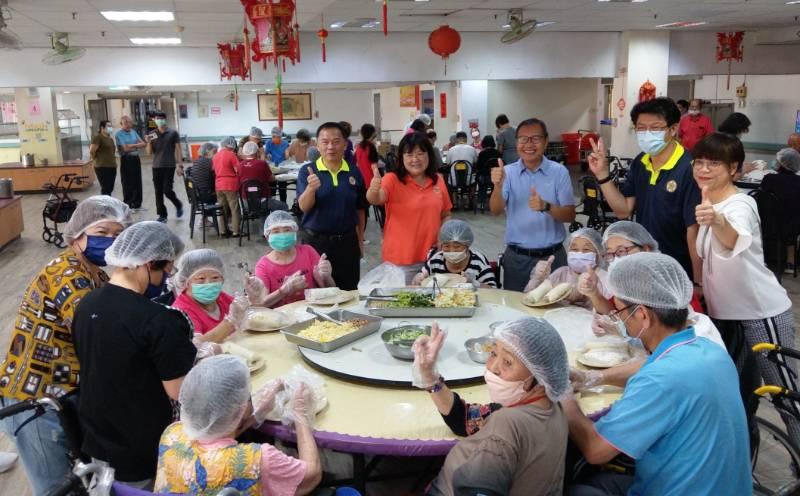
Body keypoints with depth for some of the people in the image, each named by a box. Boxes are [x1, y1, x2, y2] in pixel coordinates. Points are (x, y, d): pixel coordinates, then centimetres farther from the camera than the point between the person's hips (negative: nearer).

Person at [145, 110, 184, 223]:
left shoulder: (173, 133, 1)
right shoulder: (152, 134, 8)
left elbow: (178, 150, 0)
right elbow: (149, 153, 8)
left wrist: (180, 165, -8)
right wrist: (149, 142, -10)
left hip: (169, 166, -3)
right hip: (156, 167, 4)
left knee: (167, 190, -10)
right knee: (158, 192, 4)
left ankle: (178, 205, 18)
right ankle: (162, 215, 13)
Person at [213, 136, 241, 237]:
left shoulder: (215, 156, 10)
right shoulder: (231, 154, -10)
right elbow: (238, 170, -11)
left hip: (218, 186, 6)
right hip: (230, 185, -6)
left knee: (223, 209, 13)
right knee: (234, 209, 3)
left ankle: (224, 230, 16)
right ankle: (235, 231, 3)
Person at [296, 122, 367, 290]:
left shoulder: (354, 172, 2)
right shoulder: (307, 171, -5)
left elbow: (360, 209, 11)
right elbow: (304, 207, -15)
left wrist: (360, 239, 13)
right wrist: (311, 188, -34)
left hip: (347, 241, 2)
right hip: (315, 240, -2)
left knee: (349, 293, 11)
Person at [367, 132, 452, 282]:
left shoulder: (438, 180, 3)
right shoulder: (393, 180, -10)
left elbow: (445, 215, 13)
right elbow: (375, 200, -29)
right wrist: (374, 190, -50)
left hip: (432, 257, 4)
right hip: (400, 260, -4)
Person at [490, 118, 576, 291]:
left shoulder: (559, 172, -3)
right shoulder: (508, 172, -1)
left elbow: (570, 215, -6)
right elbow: (495, 210, -11)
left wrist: (546, 207, -25)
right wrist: (498, 186, -30)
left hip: (552, 256, 0)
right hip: (516, 257, 1)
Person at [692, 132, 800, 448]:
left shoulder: (739, 205, -20)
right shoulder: (710, 205, 5)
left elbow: (734, 242, -45)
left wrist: (718, 222, -64)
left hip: (763, 313, -8)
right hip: (726, 312, 8)